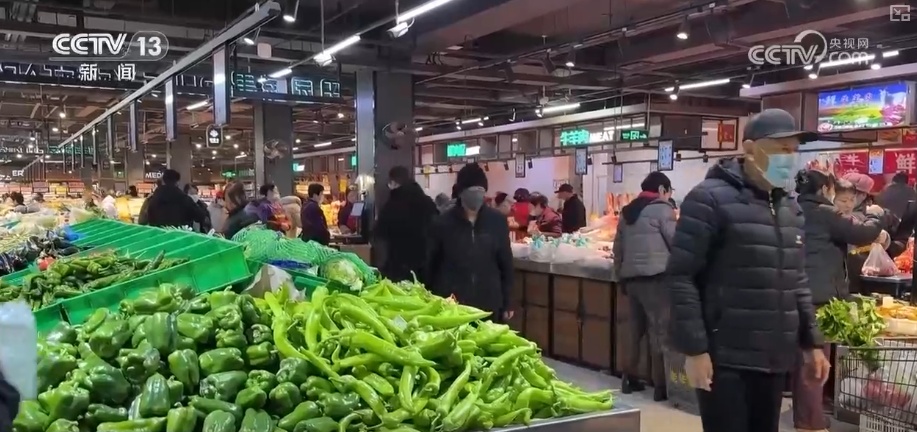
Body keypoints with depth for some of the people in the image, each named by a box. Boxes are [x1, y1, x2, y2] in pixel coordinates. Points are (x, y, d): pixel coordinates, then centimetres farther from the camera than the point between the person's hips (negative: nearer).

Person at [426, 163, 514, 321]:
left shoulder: (497, 221, 1)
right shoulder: (442, 223, -2)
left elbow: (506, 264, 6)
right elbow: (432, 265, 3)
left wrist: (507, 303, 5)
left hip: (489, 304, 1)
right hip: (450, 304, -1)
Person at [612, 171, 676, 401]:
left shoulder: (627, 211, 17)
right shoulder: (662, 208, -3)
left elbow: (618, 248, 17)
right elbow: (677, 242, -5)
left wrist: (621, 276, 22)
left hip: (631, 277, 7)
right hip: (655, 277, -7)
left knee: (637, 329, 16)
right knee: (659, 330, -2)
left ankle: (630, 378, 19)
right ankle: (660, 386, 0)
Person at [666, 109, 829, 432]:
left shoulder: (790, 209, 14)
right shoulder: (710, 199, -10)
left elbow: (797, 282, 21)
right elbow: (681, 276, -14)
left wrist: (811, 342, 16)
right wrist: (694, 348, -18)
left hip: (775, 360, 7)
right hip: (725, 360, -7)